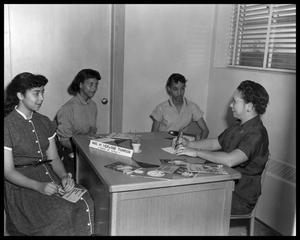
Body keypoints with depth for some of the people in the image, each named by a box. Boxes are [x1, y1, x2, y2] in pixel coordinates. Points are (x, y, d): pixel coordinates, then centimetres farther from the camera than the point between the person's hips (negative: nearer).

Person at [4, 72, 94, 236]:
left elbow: (53, 158, 11)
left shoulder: (44, 122, 10)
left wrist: (64, 176, -10)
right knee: (61, 214, -27)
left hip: (47, 175, 6)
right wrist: (39, 186, -24)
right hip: (21, 184, -5)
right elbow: (8, 172, -11)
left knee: (85, 204, -19)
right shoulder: (7, 126, -9)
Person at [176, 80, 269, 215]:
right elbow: (215, 143, 18)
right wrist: (188, 144, 4)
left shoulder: (256, 134, -22)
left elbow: (229, 160, -35)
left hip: (239, 200, -8)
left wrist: (197, 152, -26)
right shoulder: (238, 126, 9)